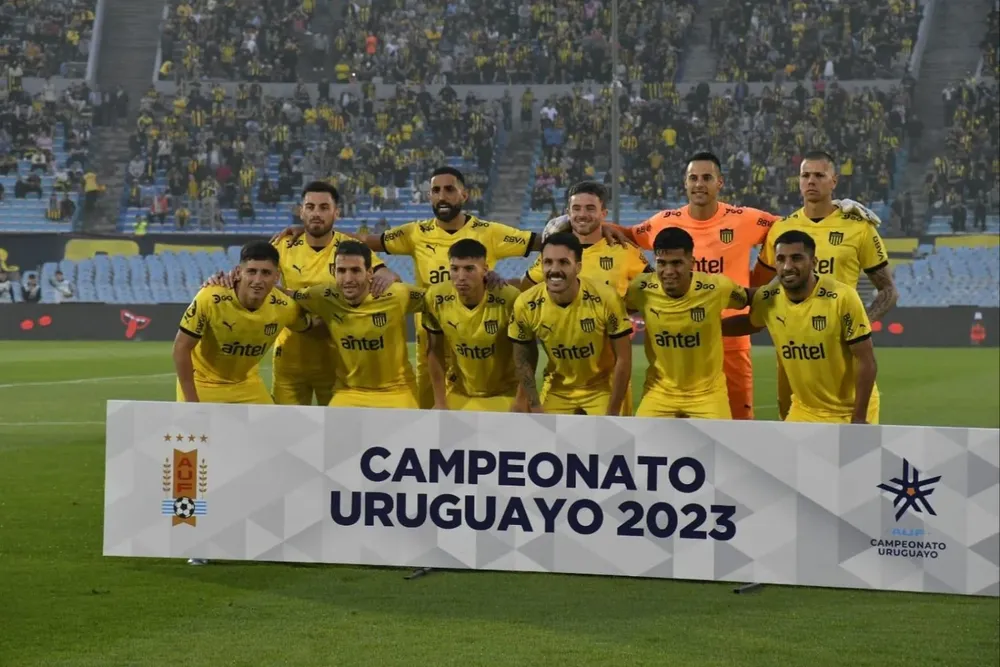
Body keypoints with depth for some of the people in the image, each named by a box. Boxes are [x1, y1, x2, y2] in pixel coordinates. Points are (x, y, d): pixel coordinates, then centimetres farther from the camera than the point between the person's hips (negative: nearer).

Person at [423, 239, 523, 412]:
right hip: (459, 394, 3)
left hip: (504, 394, -3)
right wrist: (440, 402, 0)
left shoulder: (509, 299, -26)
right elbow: (434, 351, -2)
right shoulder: (436, 298, -17)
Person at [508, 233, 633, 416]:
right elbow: (523, 358, -2)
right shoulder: (526, 305, -20)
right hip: (557, 390, 2)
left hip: (602, 388, -2)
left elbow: (623, 358, -16)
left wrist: (613, 412, -14)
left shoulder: (606, 299, -26)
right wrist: (534, 405, -3)